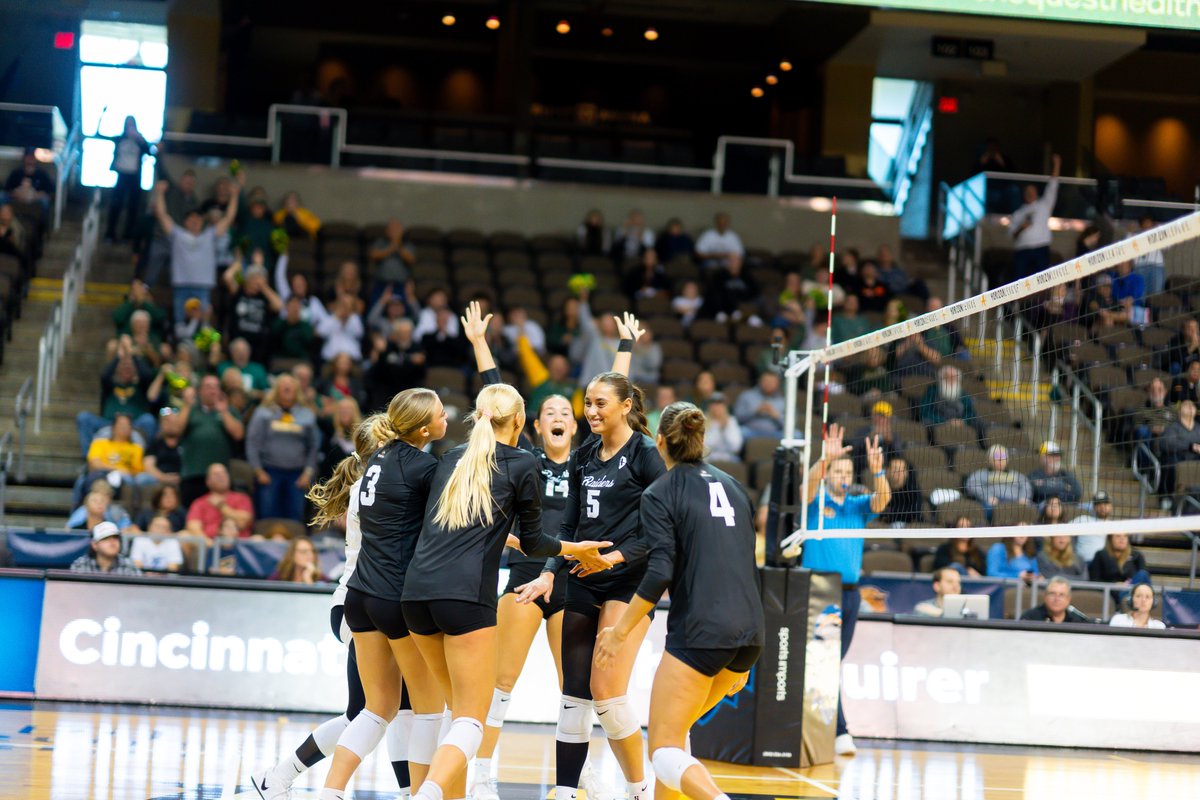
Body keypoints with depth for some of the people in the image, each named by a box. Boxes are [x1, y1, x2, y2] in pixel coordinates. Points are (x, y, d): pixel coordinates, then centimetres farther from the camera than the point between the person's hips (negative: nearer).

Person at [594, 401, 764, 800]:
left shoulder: (659, 494, -2)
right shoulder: (733, 487, 17)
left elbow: (660, 572, -14)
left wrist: (620, 632, -5)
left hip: (699, 633, -7)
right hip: (749, 633, 7)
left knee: (663, 750, -5)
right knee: (674, 728, 23)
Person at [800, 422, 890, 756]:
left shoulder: (857, 506, 13)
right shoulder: (816, 502, 2)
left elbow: (882, 499, -5)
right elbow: (810, 483, -19)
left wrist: (877, 471, -24)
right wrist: (826, 458, -37)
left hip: (849, 592, 4)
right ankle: (840, 733, -9)